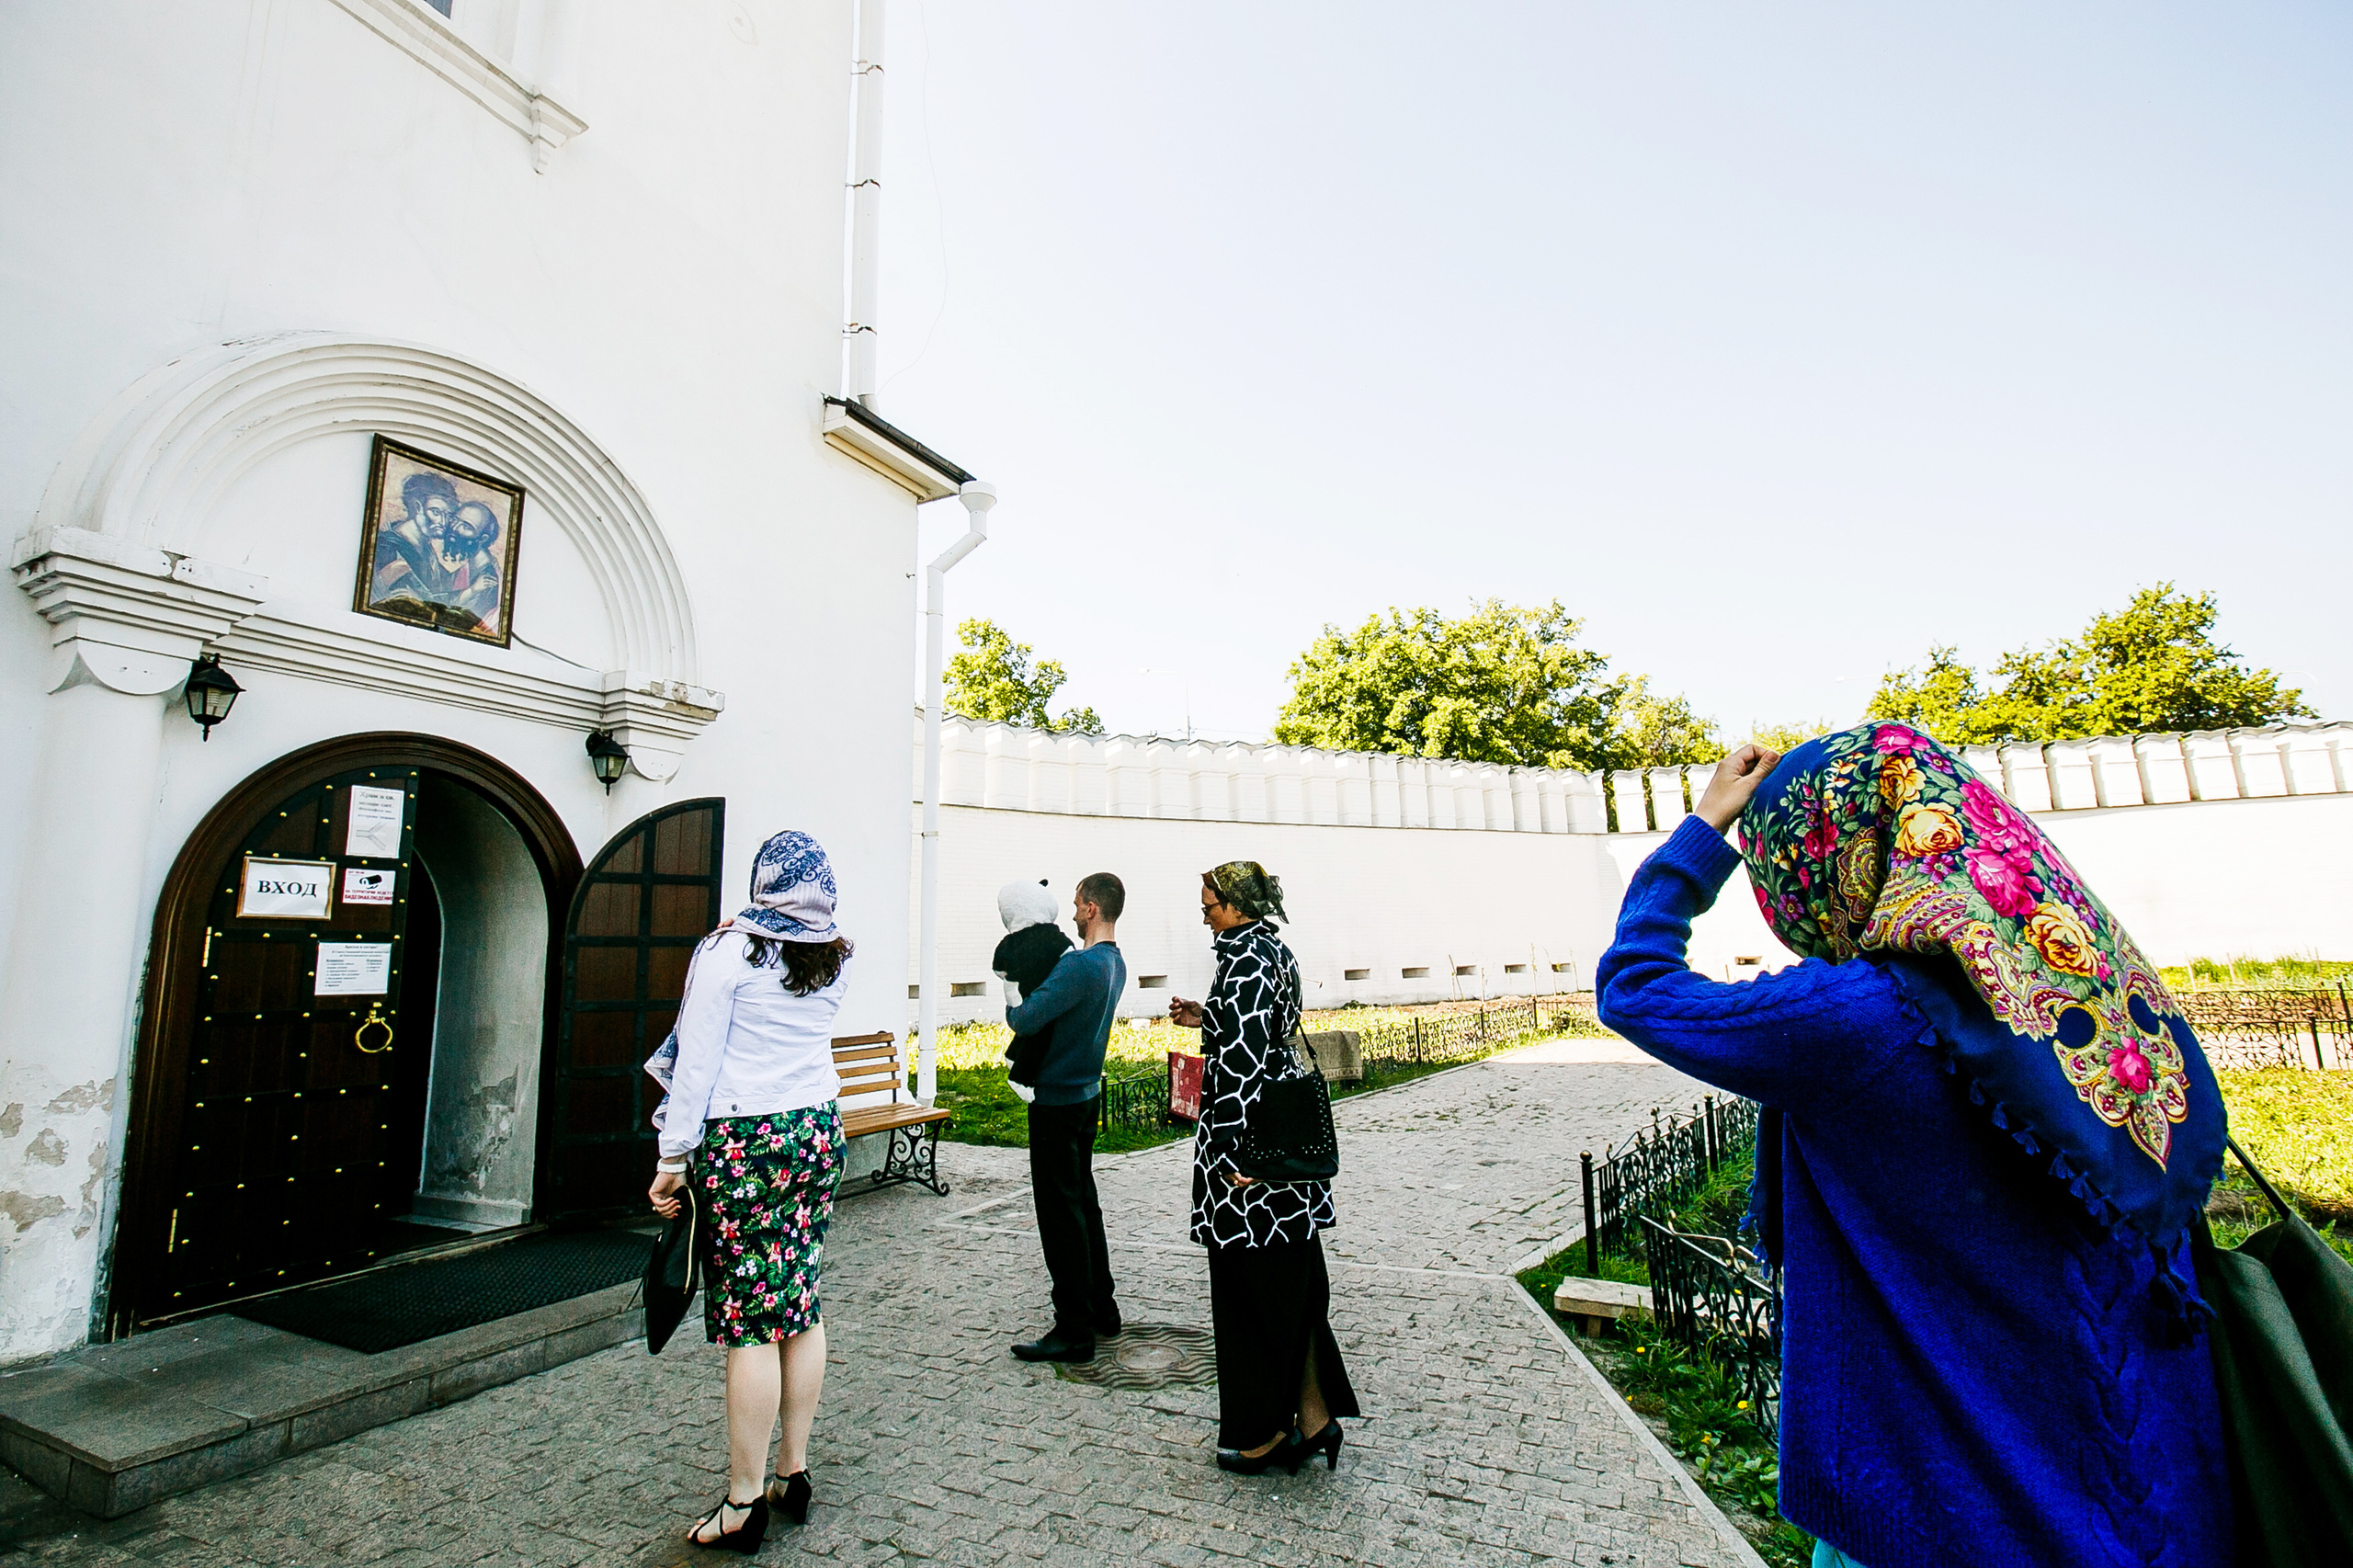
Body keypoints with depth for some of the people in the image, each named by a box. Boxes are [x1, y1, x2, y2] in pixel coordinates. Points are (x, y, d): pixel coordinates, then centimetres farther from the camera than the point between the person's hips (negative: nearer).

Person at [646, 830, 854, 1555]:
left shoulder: (729, 949, -9)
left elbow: (698, 1059, -9)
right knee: (801, 1305, 13)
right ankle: (793, 1473, 24)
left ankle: (744, 1502, 11)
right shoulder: (837, 959, 6)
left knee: (750, 1320, 0)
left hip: (744, 1140, -5)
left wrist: (674, 1156, -4)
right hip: (819, 1132, 6)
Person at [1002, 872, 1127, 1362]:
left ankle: (1075, 1330, 9)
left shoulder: (1081, 965, -24)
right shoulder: (1116, 964, 6)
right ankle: (1101, 1308, 30)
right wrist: (1027, 1003, 4)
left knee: (1061, 1212, 0)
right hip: (1087, 1095, 9)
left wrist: (1011, 1006, -4)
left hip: (1057, 1102, -9)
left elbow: (1024, 1020, -26)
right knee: (1084, 1202, 19)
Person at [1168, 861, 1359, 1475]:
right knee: (1294, 1285, 16)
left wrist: (1238, 1152, -23)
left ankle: (1262, 1434, 21)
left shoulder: (1243, 958, -18)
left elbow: (1243, 1060, -24)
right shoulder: (1276, 951, 10)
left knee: (1250, 1286, 5)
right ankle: (1311, 1417, 26)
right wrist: (1207, 1021, 21)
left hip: (1251, 1135, -9)